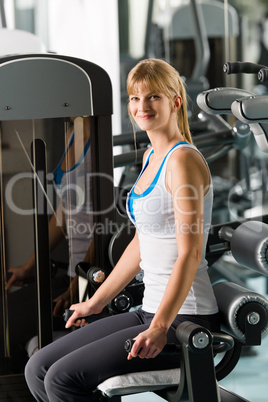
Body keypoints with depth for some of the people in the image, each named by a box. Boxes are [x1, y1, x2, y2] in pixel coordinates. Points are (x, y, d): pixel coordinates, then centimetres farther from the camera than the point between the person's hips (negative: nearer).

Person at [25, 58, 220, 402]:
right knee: (38, 369, 4)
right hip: (151, 311, 9)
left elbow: (190, 254, -20)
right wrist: (96, 302, 25)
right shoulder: (151, 156, 14)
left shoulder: (183, 160, -14)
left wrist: (160, 327, -27)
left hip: (185, 321, -9)